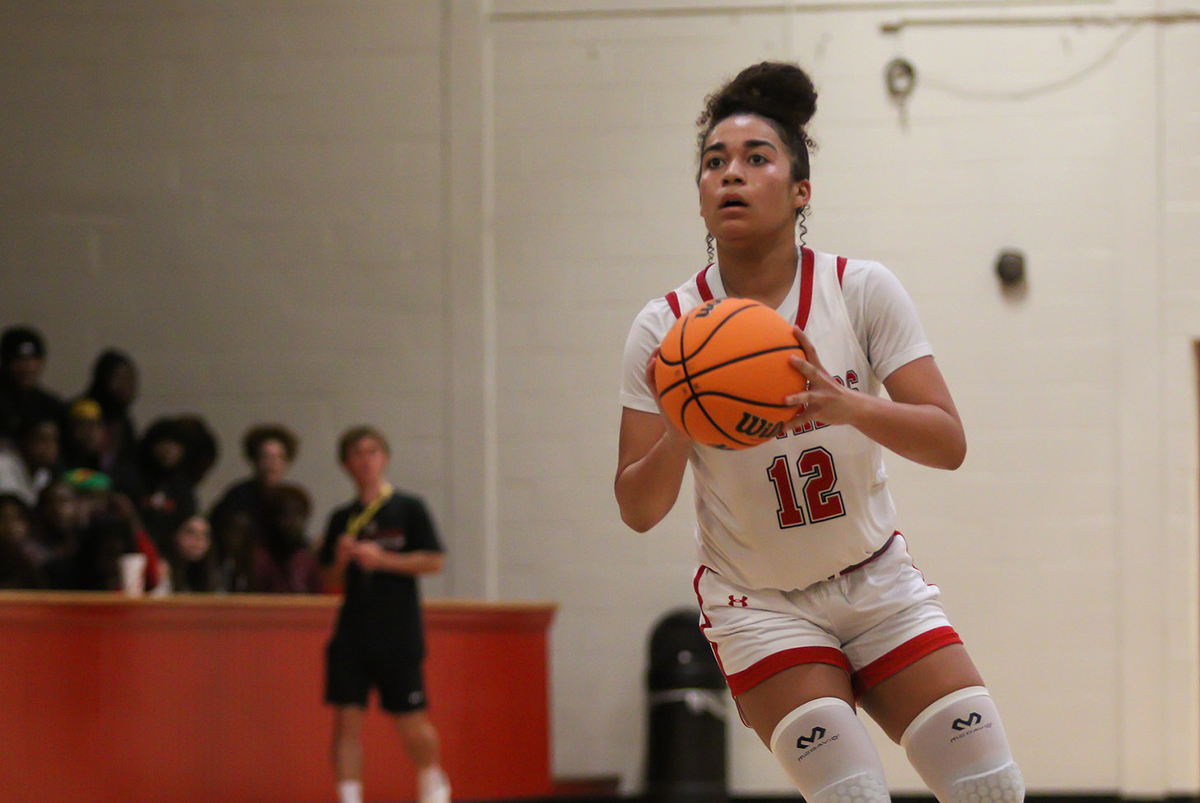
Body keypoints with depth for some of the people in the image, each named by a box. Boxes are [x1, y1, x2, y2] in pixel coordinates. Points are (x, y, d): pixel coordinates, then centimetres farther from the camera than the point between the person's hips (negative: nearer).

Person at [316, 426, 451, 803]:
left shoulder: (409, 509, 1)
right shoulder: (342, 518, 11)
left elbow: (434, 561, -6)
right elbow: (330, 582, 13)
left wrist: (382, 559, -14)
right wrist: (341, 559, -8)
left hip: (399, 634, -3)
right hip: (352, 635, 3)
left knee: (411, 723, 1)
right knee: (346, 719, -6)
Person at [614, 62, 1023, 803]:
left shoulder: (862, 290, -11)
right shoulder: (666, 331, -12)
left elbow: (949, 443, -17)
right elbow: (638, 511, -11)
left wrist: (846, 406, -35)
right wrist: (677, 436, -33)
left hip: (878, 581, 2)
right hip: (761, 602, -2)